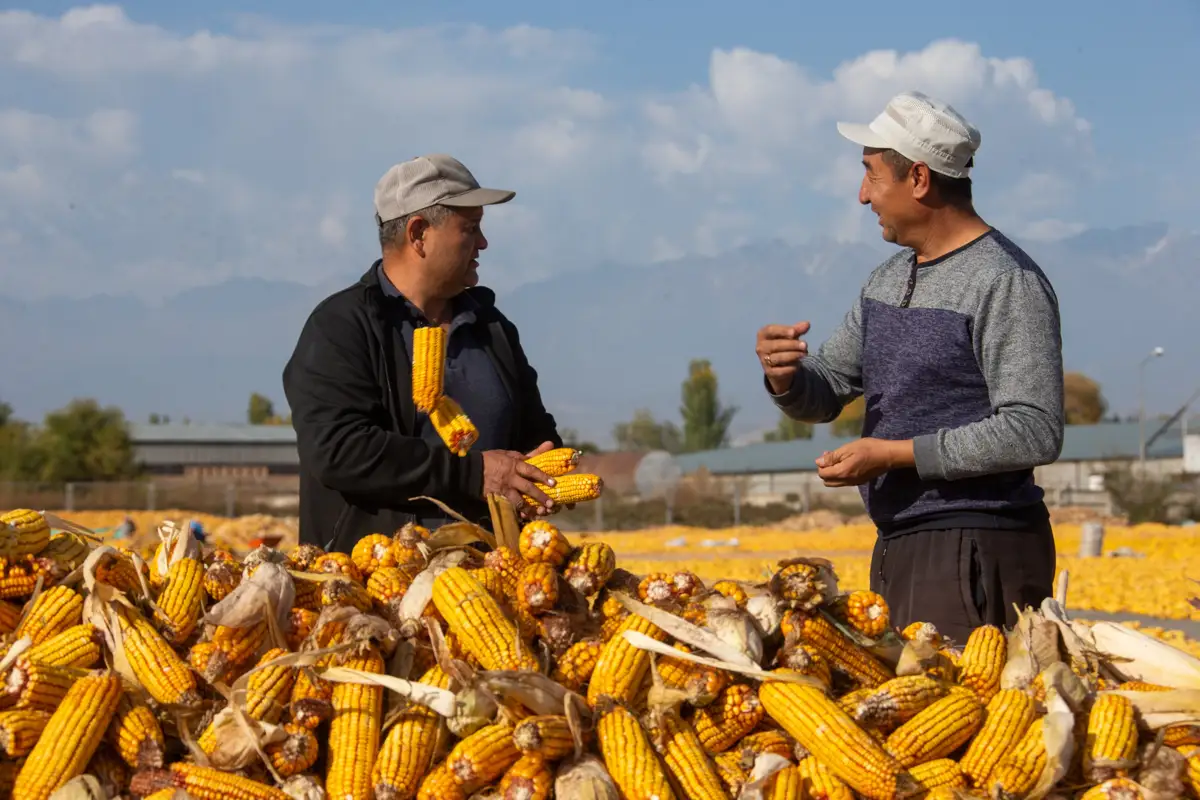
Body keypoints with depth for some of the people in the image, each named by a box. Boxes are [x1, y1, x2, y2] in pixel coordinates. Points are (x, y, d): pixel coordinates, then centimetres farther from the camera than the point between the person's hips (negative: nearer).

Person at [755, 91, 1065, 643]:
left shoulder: (1007, 284, -11)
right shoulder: (888, 280, 16)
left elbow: (1033, 434, -18)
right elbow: (824, 396, 19)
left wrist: (897, 454, -18)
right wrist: (786, 377, -5)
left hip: (976, 555, -9)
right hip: (897, 548, 9)